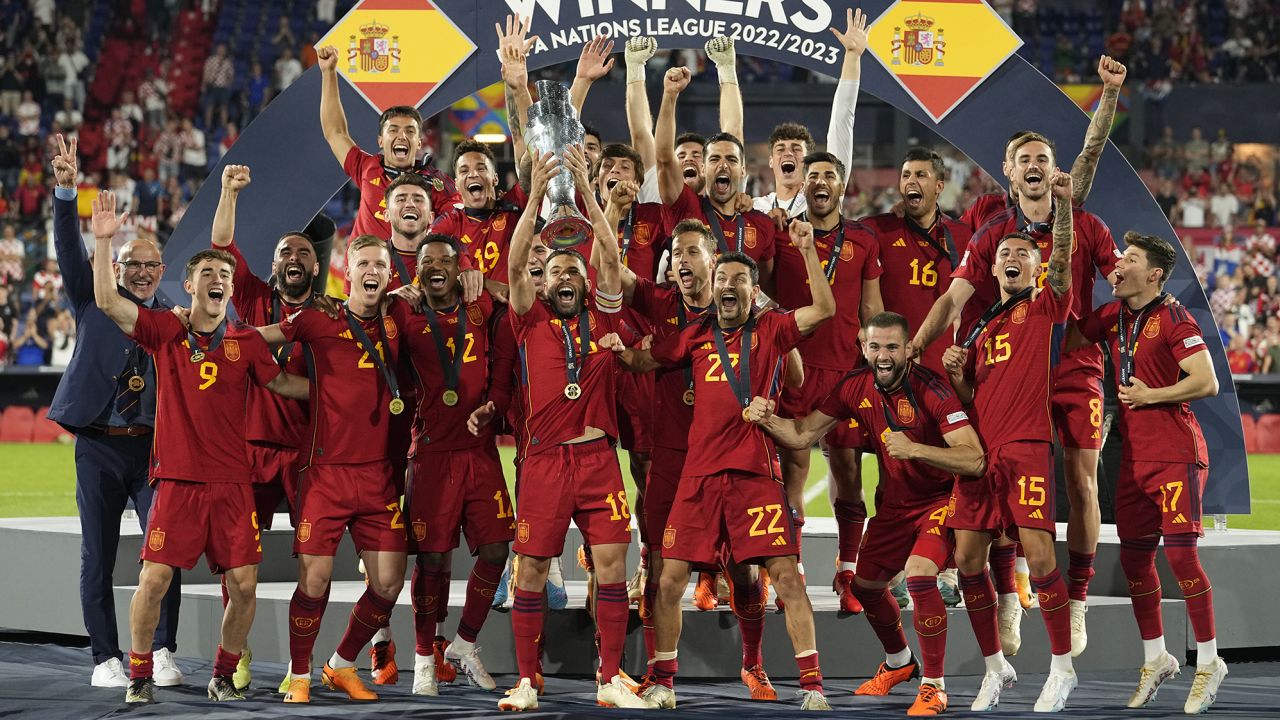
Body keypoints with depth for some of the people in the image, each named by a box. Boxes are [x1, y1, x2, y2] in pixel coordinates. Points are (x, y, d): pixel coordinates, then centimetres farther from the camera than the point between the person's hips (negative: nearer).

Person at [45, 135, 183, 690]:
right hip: (99, 446, 0)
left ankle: (162, 654, 1)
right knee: (97, 557, 1)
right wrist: (65, 191, -21)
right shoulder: (94, 303, 8)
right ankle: (106, 658, 7)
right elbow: (69, 249, -6)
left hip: (155, 446, 0)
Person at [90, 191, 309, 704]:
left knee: (243, 585, -2)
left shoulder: (247, 343, 7)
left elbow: (280, 383, 22)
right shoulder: (166, 332, 2)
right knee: (154, 579, -8)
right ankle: (140, 675, 9)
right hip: (177, 479, -2)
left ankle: (224, 676, 17)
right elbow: (107, 301, -8)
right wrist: (104, 241, -16)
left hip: (231, 481, 2)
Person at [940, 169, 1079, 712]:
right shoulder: (981, 329, 22)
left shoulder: (1046, 308, 7)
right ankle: (995, 667, 15)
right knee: (967, 560, 1)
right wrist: (954, 372, 3)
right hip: (978, 448, 6)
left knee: (1038, 556, -14)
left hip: (1027, 448, -6)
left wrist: (1063, 203, -26)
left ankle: (1062, 667, -2)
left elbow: (1063, 262, -12)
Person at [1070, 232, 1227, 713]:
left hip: (1176, 454, -7)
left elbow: (1207, 383, -15)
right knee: (1134, 557, 9)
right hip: (1134, 455, 7)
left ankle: (1208, 663, -1)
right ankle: (1155, 659, 23)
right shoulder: (1112, 317, 11)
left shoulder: (1172, 318, -10)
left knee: (1181, 553, -11)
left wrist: (1150, 395, -13)